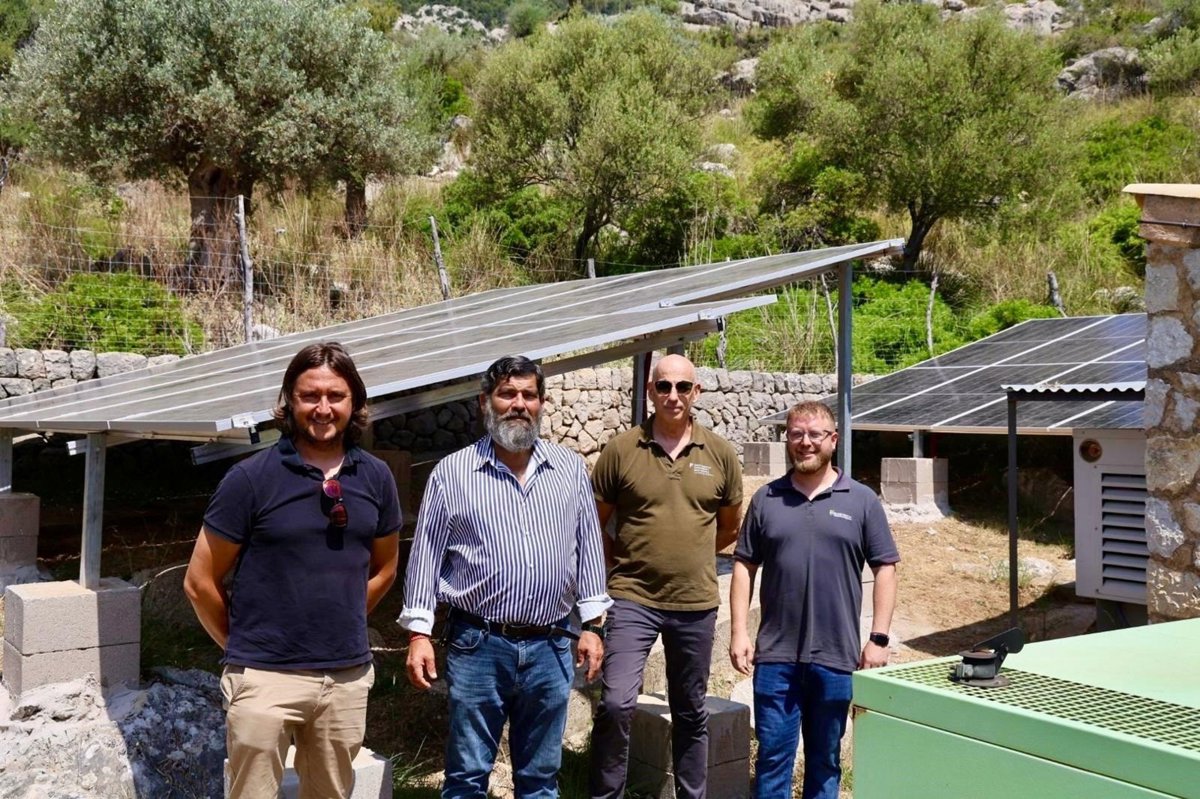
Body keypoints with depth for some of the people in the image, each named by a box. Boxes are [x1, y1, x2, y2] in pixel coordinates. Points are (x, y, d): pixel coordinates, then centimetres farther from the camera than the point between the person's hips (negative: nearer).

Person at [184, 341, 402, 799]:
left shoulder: (376, 478, 2)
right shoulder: (252, 477, -9)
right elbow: (200, 582, -3)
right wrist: (243, 647, 5)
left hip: (348, 676, 4)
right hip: (266, 677, -4)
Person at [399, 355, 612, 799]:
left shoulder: (571, 470, 6)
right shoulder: (452, 473, -1)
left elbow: (588, 548, 9)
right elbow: (426, 555, 0)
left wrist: (592, 624, 5)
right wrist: (419, 632, -5)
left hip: (550, 647, 2)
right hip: (478, 646, -2)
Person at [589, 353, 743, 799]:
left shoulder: (720, 454, 1)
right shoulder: (621, 450, -5)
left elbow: (729, 528, 14)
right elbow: (594, 525, 4)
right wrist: (625, 564, 5)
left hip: (696, 603, 2)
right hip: (633, 600, -2)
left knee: (691, 713, 15)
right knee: (616, 703, -12)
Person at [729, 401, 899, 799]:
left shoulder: (862, 501, 2)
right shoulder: (766, 498, 5)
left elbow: (884, 569, 2)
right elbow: (744, 566, 6)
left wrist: (879, 638, -4)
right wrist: (739, 631, -1)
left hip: (836, 656, 0)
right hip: (775, 654, 1)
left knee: (825, 758, 13)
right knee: (773, 754, 7)